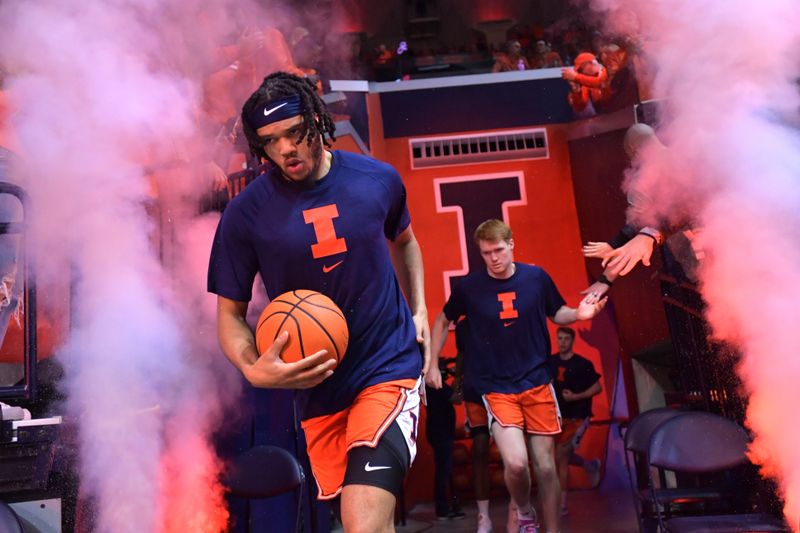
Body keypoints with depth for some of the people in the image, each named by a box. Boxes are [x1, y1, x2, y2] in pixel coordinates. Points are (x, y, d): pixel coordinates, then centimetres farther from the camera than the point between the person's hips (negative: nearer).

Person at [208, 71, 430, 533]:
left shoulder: (379, 179, -3)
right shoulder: (246, 213, -7)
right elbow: (230, 312, 1)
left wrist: (419, 310, 8)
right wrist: (253, 369, -19)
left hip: (389, 366, -1)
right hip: (317, 385, 1)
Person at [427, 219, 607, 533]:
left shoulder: (537, 277, -2)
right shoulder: (469, 287, -6)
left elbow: (556, 314, 14)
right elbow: (443, 321, 10)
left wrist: (578, 313, -8)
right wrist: (432, 364, 3)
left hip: (538, 383, 2)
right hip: (497, 388, -2)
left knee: (546, 467, 6)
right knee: (515, 463, -18)